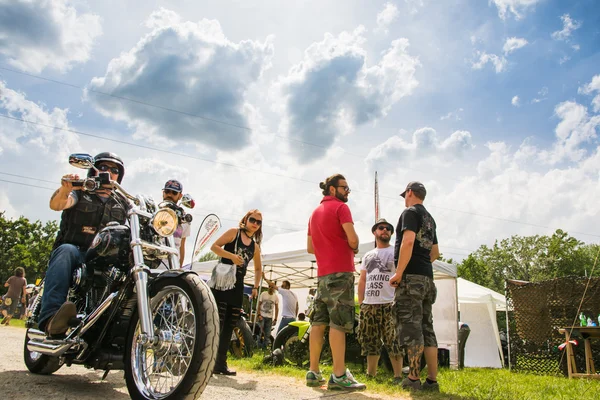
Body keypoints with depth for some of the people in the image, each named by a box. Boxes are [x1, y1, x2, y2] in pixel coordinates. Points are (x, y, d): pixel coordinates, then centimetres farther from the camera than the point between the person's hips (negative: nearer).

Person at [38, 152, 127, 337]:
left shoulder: (122, 205, 23)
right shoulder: (80, 193, 12)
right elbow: (56, 204, -9)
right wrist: (65, 189, -33)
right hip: (76, 255, -2)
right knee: (66, 250, -37)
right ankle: (50, 317, -49)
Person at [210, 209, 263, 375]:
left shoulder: (255, 246, 16)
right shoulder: (234, 232, 2)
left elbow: (258, 268, 28)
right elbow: (214, 246, -7)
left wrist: (255, 287, 16)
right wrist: (231, 256, -19)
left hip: (238, 287, 6)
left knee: (229, 327, 7)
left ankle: (221, 363, 13)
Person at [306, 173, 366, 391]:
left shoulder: (315, 212, 20)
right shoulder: (341, 207, -4)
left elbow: (310, 247, 21)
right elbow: (353, 238, -15)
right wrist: (353, 249, 5)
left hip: (322, 273, 8)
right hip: (341, 271, -8)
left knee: (319, 322, 7)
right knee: (338, 323, -10)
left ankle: (313, 372, 9)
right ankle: (339, 375, -11)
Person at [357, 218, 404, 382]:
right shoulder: (368, 255, 21)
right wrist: (360, 303, 11)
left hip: (389, 304, -5)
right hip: (368, 305, 5)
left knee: (393, 341, -6)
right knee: (370, 341, 9)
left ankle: (398, 376, 0)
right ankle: (370, 374, 19)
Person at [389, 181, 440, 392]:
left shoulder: (410, 212, -5)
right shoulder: (429, 218, 21)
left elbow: (408, 242, -20)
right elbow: (435, 253, 28)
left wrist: (399, 272, -19)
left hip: (411, 277, -8)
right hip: (427, 278, 9)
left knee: (411, 327, -6)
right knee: (426, 328, 8)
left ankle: (413, 378, -3)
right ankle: (432, 380, 10)